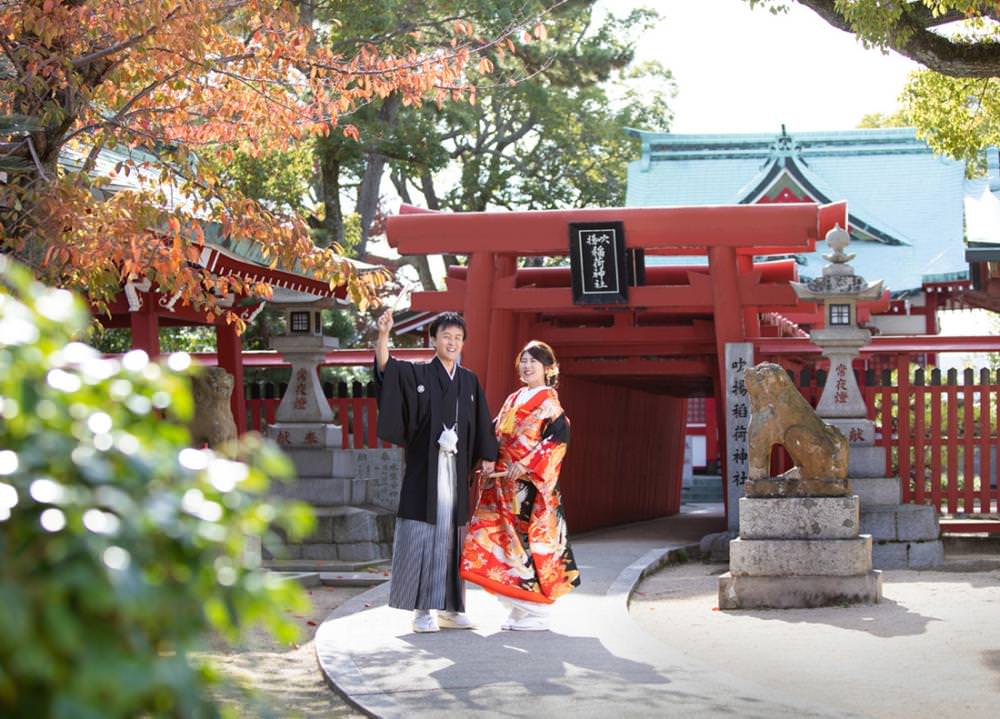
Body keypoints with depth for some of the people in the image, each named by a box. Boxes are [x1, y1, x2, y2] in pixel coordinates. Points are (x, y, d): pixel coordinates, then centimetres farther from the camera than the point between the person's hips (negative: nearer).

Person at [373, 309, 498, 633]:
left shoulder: (469, 381, 14)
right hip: (424, 469, -4)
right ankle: (421, 610, -1)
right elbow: (386, 367, -17)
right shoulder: (416, 374, 1)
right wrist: (383, 335, -33)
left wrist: (487, 457, 3)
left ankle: (450, 609, 13)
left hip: (456, 471, 4)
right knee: (422, 535, -5)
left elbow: (481, 423, 14)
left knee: (451, 536, 7)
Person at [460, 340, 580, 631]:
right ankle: (520, 611, 11)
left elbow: (559, 436, -15)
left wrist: (527, 464, -20)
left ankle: (536, 612, -1)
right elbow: (497, 436, 21)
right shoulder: (514, 400, 19)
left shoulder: (547, 399, -4)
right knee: (506, 539, 5)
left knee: (530, 538, -8)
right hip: (505, 484, 8)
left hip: (530, 482, -8)